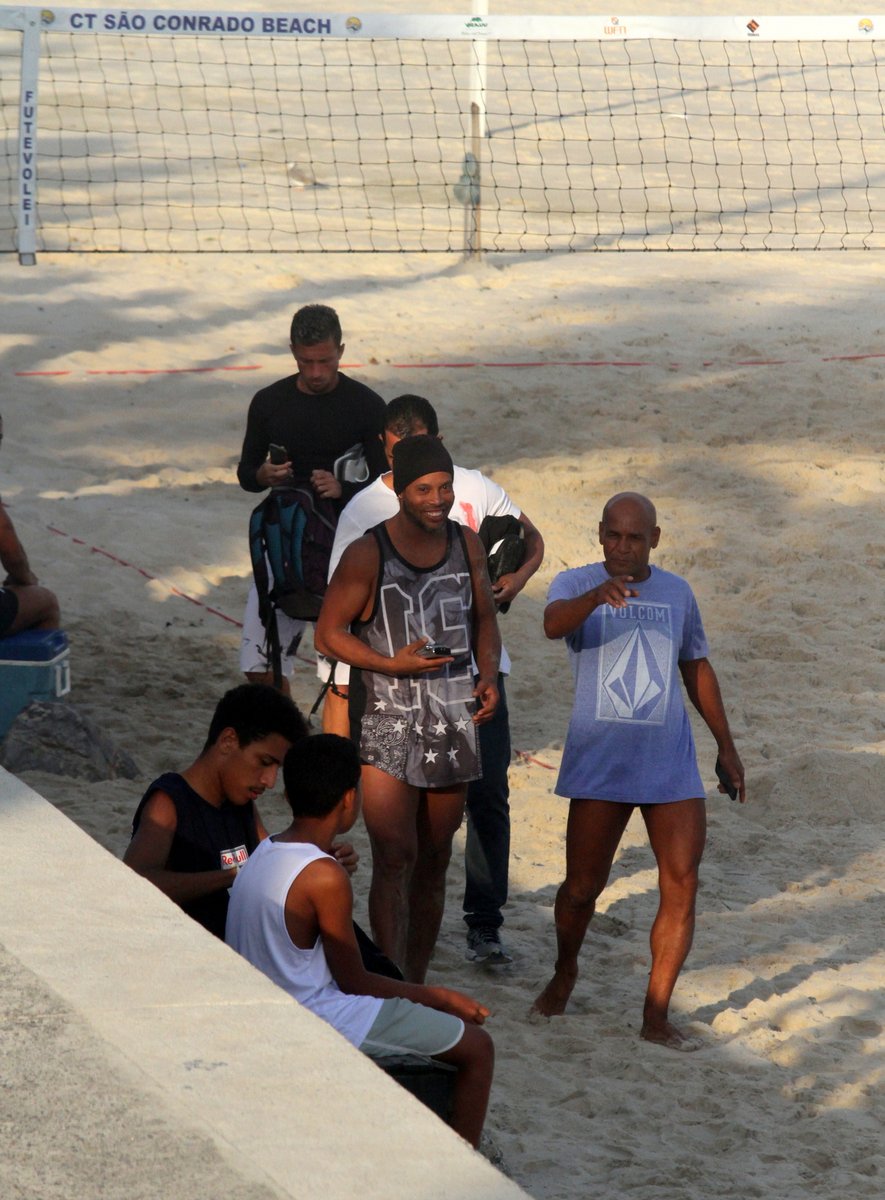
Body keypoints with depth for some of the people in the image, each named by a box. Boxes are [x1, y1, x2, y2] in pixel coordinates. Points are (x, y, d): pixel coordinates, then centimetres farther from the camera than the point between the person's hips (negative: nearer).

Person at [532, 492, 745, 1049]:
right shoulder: (575, 585, -3)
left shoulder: (677, 592, 9)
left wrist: (726, 745, 22)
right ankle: (565, 973, 32)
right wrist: (597, 594, -49)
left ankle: (656, 1014, 0)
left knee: (683, 886, -7)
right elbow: (555, 623, -28)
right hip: (599, 766, -3)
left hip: (671, 766, 3)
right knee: (582, 887, 2)